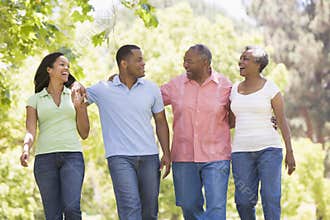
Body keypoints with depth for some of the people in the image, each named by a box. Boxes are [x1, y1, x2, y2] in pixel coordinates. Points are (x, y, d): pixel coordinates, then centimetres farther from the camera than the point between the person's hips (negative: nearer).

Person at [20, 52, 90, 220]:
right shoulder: (35, 100, 11)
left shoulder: (76, 96, 14)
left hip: (72, 156, 0)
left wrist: (79, 106, -2)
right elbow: (30, 131, -2)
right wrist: (26, 149, -24)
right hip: (45, 157, 0)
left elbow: (84, 134, 12)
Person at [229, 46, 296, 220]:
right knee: (244, 201, -2)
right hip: (241, 151, 4)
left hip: (269, 148, -4)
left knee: (271, 198, -11)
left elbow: (282, 121, -2)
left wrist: (290, 153, -6)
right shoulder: (235, 89, 12)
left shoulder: (270, 89, -2)